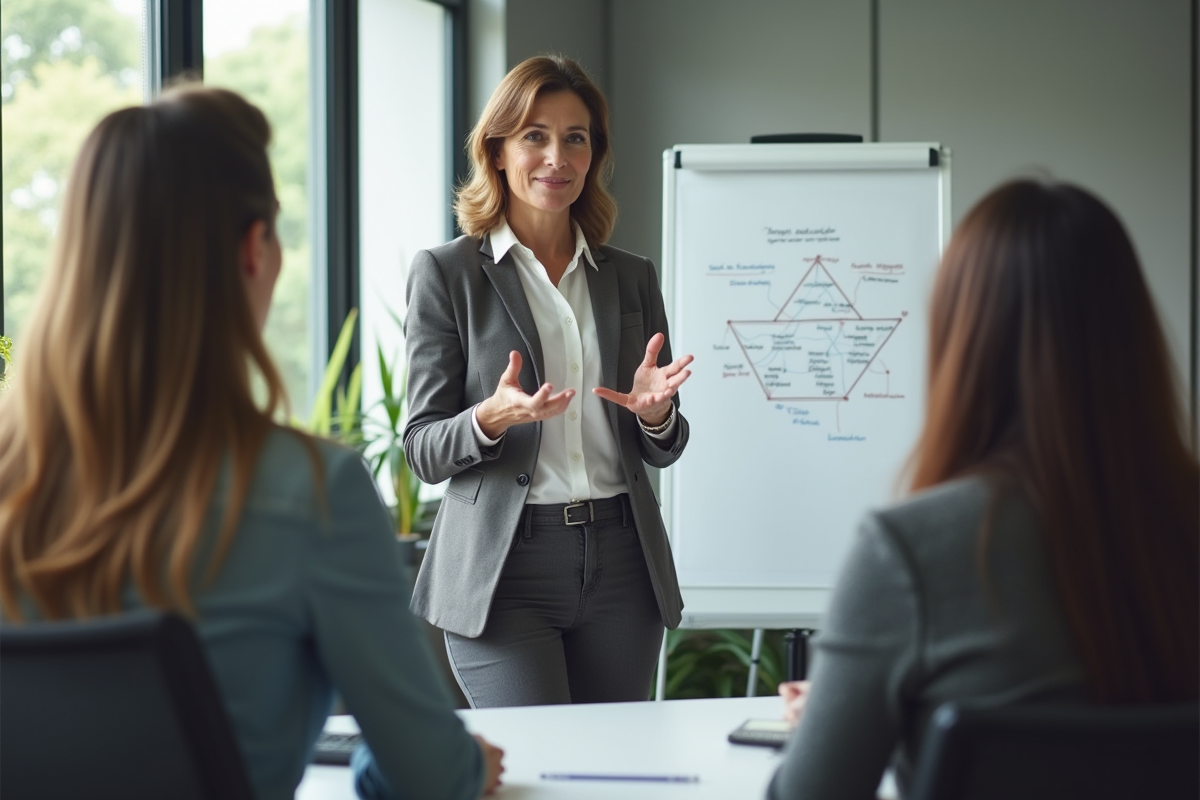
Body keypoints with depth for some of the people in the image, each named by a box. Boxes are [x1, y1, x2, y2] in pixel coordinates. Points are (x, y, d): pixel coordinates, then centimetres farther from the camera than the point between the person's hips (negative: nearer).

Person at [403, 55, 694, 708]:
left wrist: (654, 413, -8)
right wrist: (491, 419, -22)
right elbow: (422, 451, -1)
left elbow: (663, 452, 16)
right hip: (504, 569, -4)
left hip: (620, 563, 4)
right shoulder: (447, 273, 1)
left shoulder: (631, 277, 13)